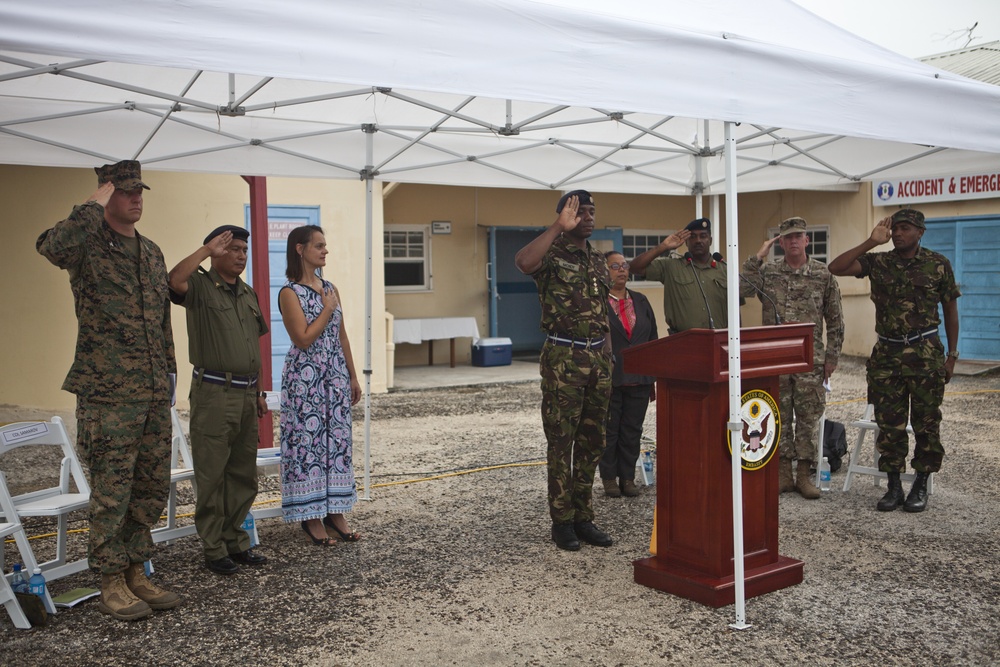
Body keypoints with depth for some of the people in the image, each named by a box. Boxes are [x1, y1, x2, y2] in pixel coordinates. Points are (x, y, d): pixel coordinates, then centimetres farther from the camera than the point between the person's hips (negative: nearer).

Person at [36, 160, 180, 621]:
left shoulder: (151, 252, 16)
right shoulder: (88, 244, -6)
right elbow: (53, 246, -32)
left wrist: (169, 369, 20)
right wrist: (95, 203, -21)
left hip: (154, 393, 7)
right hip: (108, 393, -7)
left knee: (152, 487, 11)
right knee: (111, 490, 0)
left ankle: (136, 573, 24)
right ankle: (111, 584, 13)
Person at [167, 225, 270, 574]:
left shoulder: (249, 294, 17)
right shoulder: (200, 286, -4)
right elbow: (174, 280, -29)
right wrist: (207, 249, -20)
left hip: (246, 394, 7)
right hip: (214, 392, -7)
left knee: (244, 474, 12)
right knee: (212, 474, -1)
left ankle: (236, 541, 23)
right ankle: (214, 549, 9)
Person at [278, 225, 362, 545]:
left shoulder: (330, 289, 11)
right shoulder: (290, 292, -8)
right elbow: (303, 339, -16)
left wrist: (353, 377, 13)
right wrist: (328, 309, -10)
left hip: (336, 375, 7)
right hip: (305, 377, -6)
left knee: (338, 441, 8)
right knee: (307, 443, -1)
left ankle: (334, 511, 17)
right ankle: (311, 516, 9)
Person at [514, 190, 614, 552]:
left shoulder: (598, 259, 16)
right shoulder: (552, 254, -6)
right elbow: (523, 261, -32)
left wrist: (608, 359, 15)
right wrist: (559, 227, -27)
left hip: (598, 358, 7)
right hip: (563, 358, -7)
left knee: (592, 442, 10)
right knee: (561, 442, -1)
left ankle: (583, 517, 20)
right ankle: (562, 521, 9)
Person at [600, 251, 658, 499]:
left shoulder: (641, 301, 12)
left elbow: (652, 340, 13)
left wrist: (654, 378, 10)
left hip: (638, 380, 5)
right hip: (609, 381, -5)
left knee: (632, 431, 9)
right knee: (609, 431, 5)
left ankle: (628, 477, 19)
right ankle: (609, 478, 16)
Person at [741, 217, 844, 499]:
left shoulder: (823, 274, 3)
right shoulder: (767, 271, 4)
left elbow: (835, 320, 5)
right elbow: (741, 289, -14)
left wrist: (832, 356, 1)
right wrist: (758, 257, -12)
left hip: (810, 359, -1)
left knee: (809, 417, 2)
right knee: (779, 416, 6)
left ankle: (804, 474, 13)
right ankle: (783, 473, 15)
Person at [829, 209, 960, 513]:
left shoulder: (938, 264, 1)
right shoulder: (878, 262, 4)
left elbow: (950, 310, 6)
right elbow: (836, 268, -9)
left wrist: (952, 355, 4)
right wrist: (871, 242, -13)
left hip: (925, 354, -2)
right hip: (887, 353, 2)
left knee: (926, 423, 4)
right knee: (889, 424, 5)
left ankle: (920, 486, 16)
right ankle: (893, 487, 16)